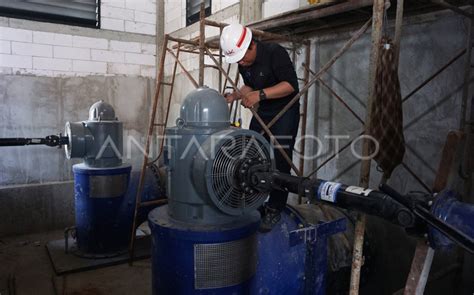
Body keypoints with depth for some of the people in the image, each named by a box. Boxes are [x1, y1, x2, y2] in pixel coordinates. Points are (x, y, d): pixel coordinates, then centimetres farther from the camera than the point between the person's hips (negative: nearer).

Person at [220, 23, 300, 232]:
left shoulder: (275, 53, -22)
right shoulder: (243, 62, 1)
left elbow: (291, 85, -29)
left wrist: (260, 94, -38)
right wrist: (235, 95, -3)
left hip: (285, 112, -7)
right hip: (262, 113, 7)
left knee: (280, 163, -8)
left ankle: (275, 210, 5)